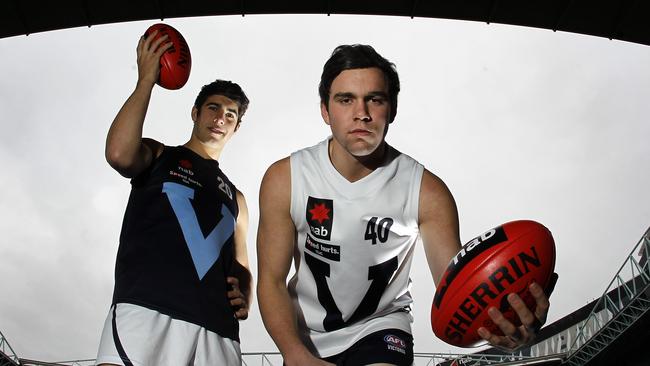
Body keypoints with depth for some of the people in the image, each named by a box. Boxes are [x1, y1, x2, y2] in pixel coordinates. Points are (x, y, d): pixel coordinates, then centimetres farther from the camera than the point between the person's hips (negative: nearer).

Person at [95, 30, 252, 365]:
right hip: (145, 310, -4)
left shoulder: (235, 197, 33)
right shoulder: (159, 156, 22)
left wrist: (244, 297, 6)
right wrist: (147, 80, 6)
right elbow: (119, 153, -3)